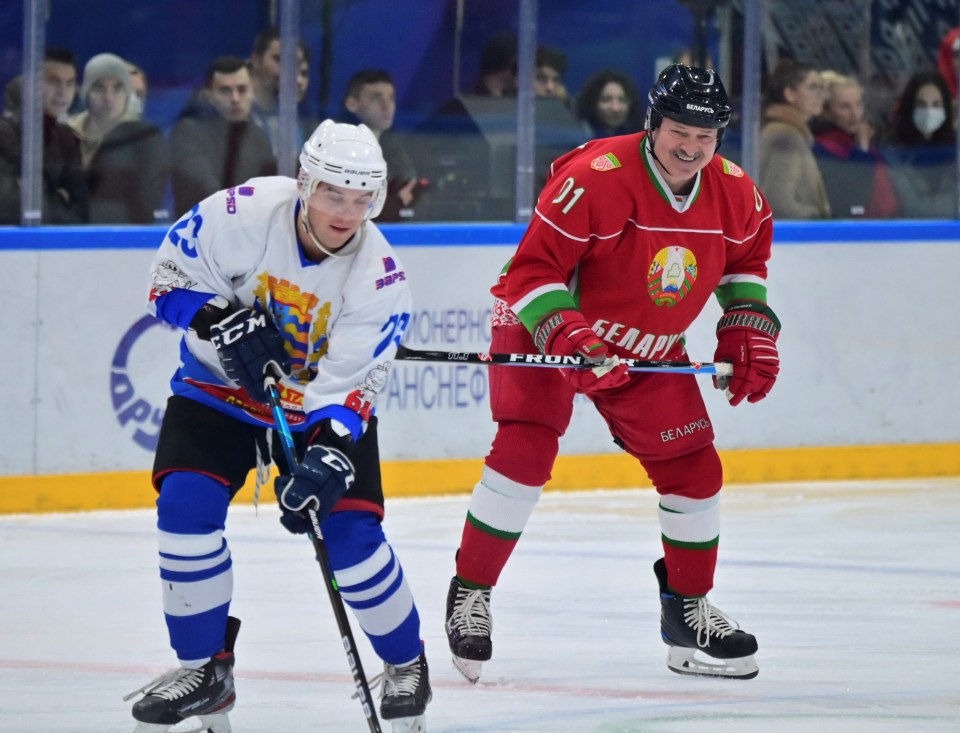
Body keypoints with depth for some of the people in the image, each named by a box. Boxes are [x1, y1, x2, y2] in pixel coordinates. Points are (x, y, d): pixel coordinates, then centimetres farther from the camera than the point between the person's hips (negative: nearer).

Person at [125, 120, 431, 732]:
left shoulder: (379, 275, -23)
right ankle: (205, 667, -2)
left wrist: (327, 455, -40)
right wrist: (223, 323, -30)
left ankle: (406, 663, 14)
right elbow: (172, 274, -13)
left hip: (325, 403, -1)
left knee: (349, 531, -12)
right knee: (185, 504, -18)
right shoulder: (245, 213, -25)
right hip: (222, 385, 1)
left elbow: (350, 382, -25)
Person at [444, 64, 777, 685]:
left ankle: (689, 609, 20)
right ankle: (470, 594, -8)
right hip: (545, 327, -5)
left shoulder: (735, 194, -9)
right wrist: (567, 335, -38)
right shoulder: (596, 177, -29)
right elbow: (535, 267, -26)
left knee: (694, 468, 2)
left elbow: (748, 254, 14)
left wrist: (749, 329, 3)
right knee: (524, 451, -21)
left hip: (651, 350, 6)